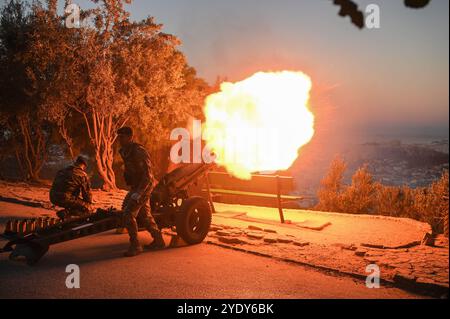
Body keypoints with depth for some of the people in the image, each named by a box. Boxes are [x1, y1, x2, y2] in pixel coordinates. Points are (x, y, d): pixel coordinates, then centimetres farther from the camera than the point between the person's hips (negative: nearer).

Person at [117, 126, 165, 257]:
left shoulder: (138, 151, -22)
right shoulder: (126, 151, 7)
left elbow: (147, 175, -25)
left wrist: (139, 193, -29)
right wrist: (134, 190, 21)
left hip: (144, 187, -10)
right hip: (136, 186, 10)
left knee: (128, 213, -16)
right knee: (144, 215, 17)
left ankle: (135, 246, -9)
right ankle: (158, 241, 30)